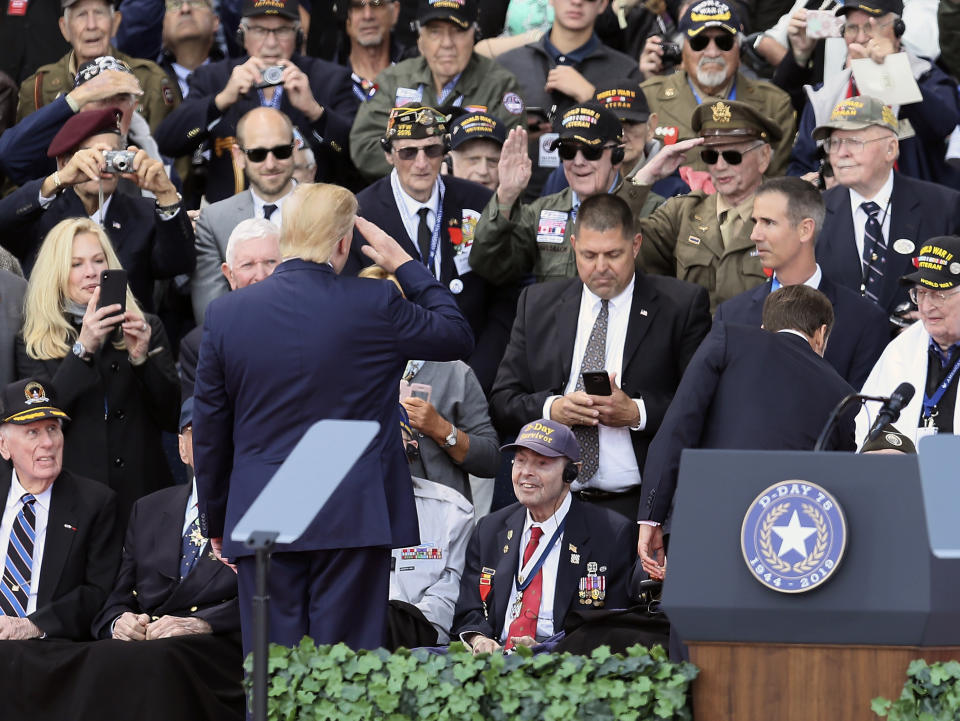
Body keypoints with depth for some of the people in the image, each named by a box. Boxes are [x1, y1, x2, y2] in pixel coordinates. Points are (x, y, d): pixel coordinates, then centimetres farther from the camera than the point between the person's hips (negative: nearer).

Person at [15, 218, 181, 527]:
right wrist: (82, 348, -20)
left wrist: (141, 358, -13)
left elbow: (172, 418, 3)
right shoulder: (34, 344, 4)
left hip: (142, 496, 1)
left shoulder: (146, 328, 7)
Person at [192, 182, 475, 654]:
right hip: (353, 521, -2)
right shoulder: (375, 307, -7)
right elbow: (458, 335, 10)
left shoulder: (225, 314, 1)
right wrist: (405, 266, 19)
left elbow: (208, 430, 7)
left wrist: (215, 521, 18)